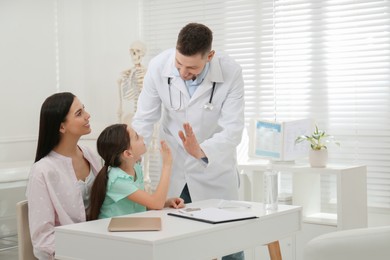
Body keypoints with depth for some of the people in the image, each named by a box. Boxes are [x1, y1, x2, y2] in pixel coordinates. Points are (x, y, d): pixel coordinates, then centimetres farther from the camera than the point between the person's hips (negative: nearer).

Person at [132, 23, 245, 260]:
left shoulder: (231, 73, -21)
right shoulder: (158, 67, -16)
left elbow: (233, 130, -24)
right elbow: (144, 120, -10)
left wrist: (201, 150, -42)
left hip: (215, 169, -1)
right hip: (173, 169, 1)